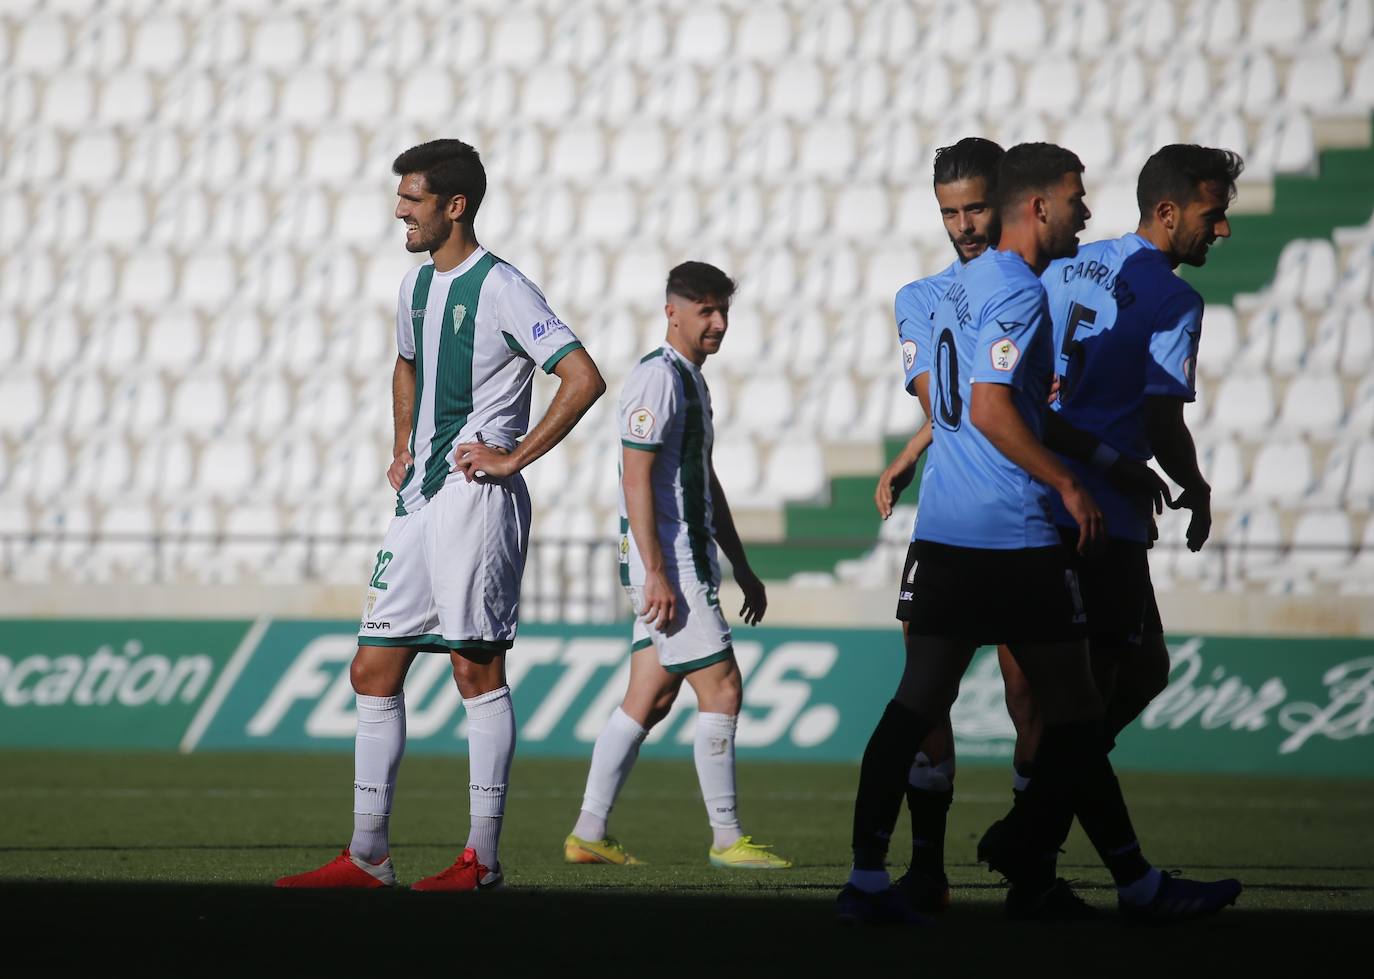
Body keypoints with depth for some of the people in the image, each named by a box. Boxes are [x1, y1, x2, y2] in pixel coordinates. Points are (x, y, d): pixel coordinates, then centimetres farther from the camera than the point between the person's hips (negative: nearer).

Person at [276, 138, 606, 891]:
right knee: (373, 670, 5)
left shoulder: (502, 290, -11)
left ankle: (482, 857, 0)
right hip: (418, 498, 9)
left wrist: (516, 457, -15)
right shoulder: (416, 286, 15)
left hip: (475, 498, -9)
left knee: (477, 671, -5)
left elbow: (584, 378, -18)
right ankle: (367, 856, 10)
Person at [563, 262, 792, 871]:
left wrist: (741, 569, 26)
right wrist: (656, 574, -23)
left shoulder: (692, 380, 19)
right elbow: (636, 479, -18)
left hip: (689, 560, 10)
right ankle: (726, 839, -5)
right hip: (666, 563, -10)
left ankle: (589, 833, 10)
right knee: (721, 688, -9)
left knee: (649, 700, 8)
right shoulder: (657, 377, -12)